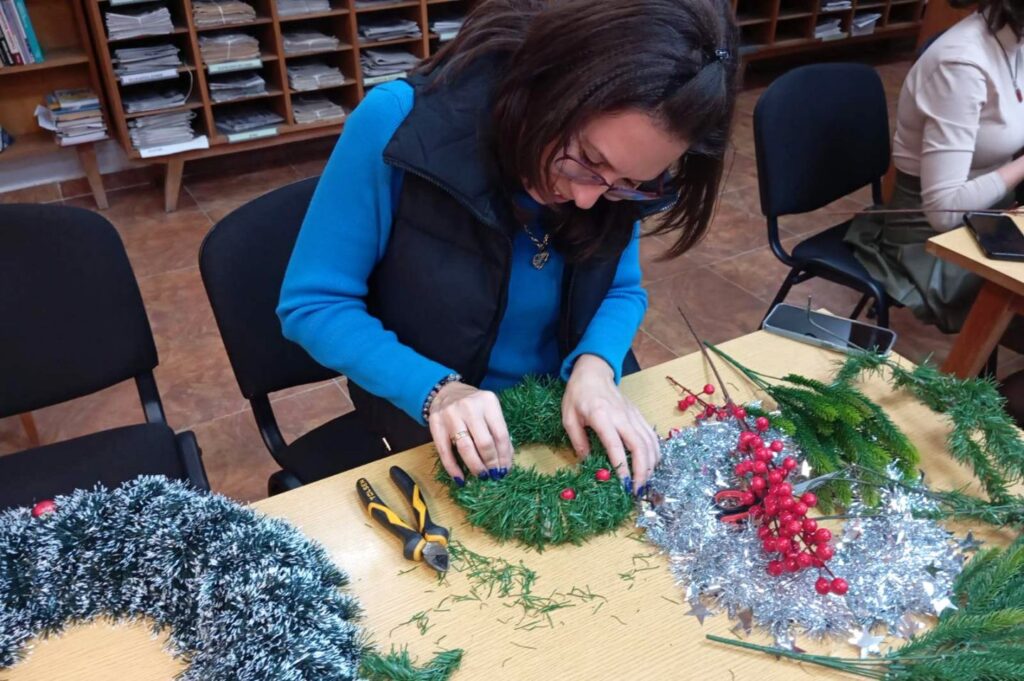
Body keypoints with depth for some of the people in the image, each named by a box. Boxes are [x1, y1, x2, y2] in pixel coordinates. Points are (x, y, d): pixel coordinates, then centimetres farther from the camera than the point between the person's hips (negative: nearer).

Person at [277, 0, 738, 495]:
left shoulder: (620, 176, -13)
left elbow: (622, 289, 2)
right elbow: (311, 305, -17)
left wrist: (594, 367, -19)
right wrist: (435, 391, -30)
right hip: (436, 432, -2)